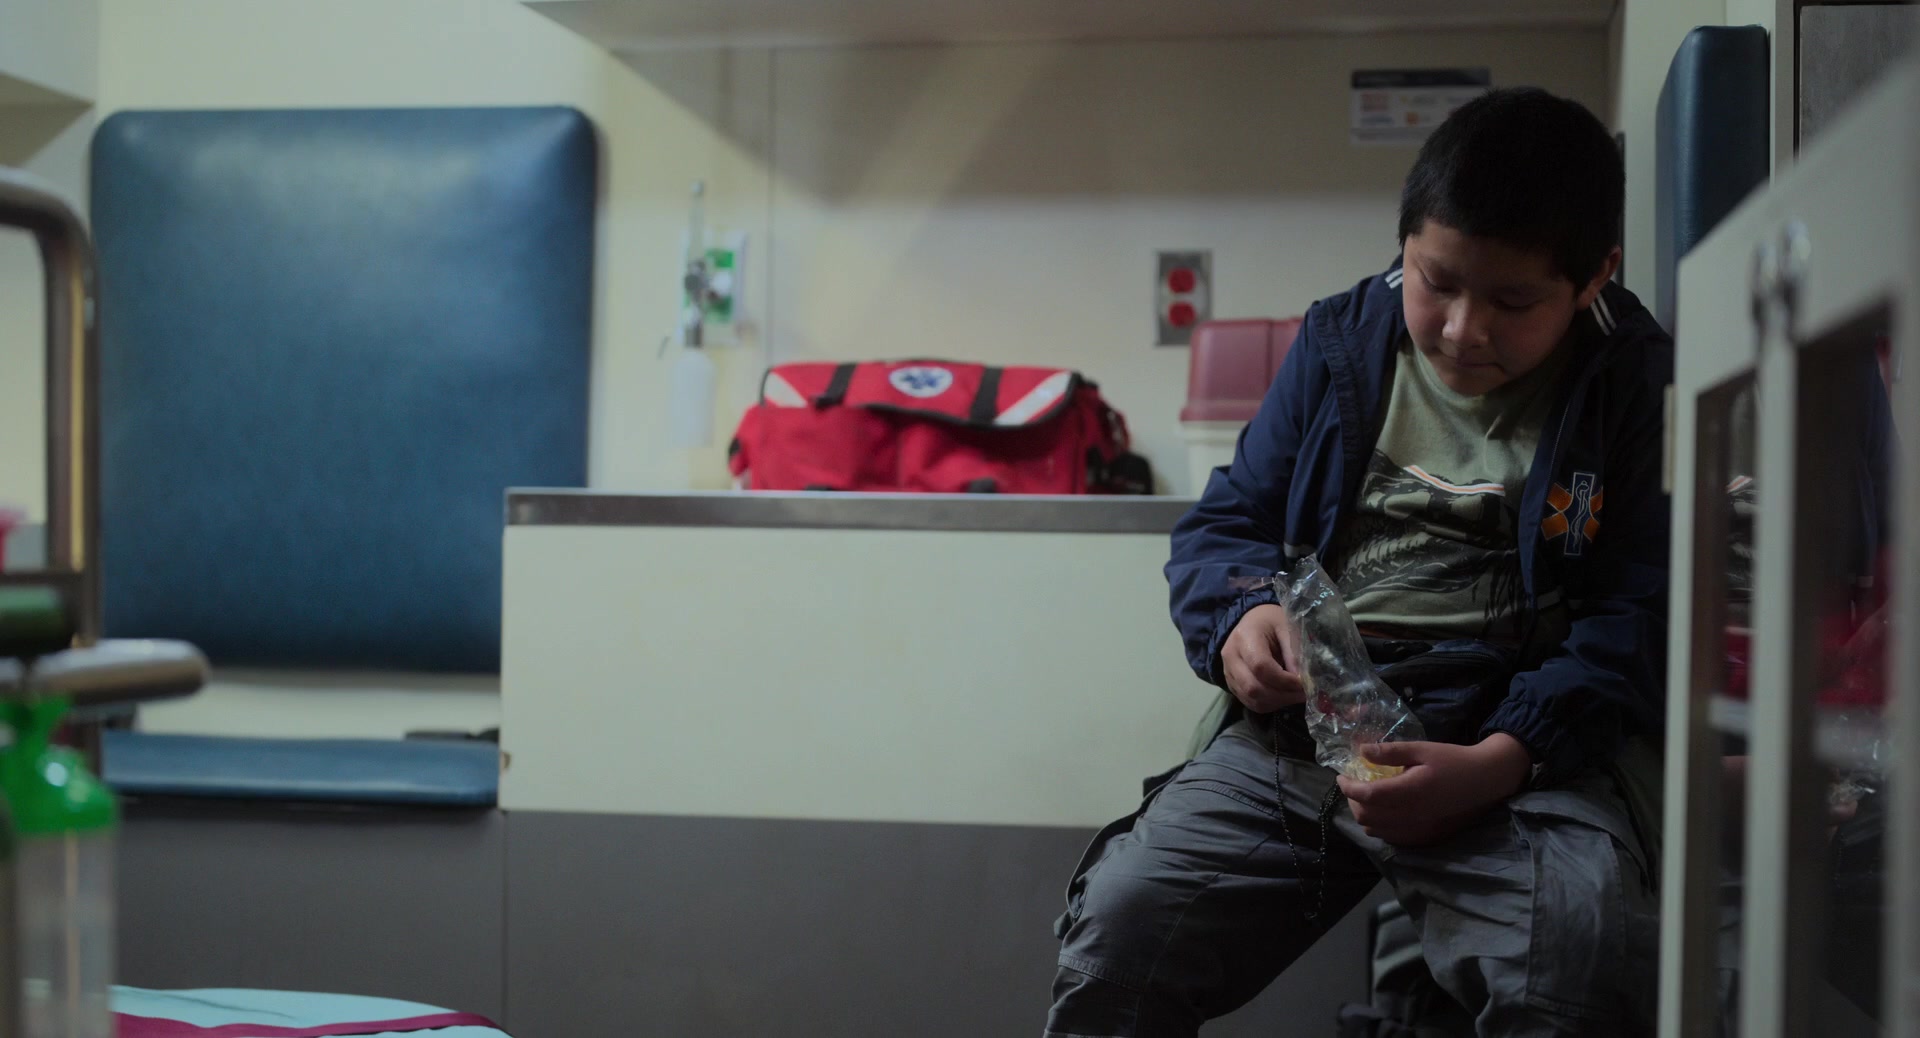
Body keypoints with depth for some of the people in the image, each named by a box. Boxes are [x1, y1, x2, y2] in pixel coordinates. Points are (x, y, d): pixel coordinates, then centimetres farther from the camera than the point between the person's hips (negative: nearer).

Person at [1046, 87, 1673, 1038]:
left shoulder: (1636, 387, 4)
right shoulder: (1340, 342, 16)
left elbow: (1638, 617, -3)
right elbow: (1222, 523, 19)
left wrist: (1496, 763, -20)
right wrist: (1242, 612, -6)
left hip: (1529, 742, -3)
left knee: (1580, 960, -35)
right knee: (1115, 928, -20)